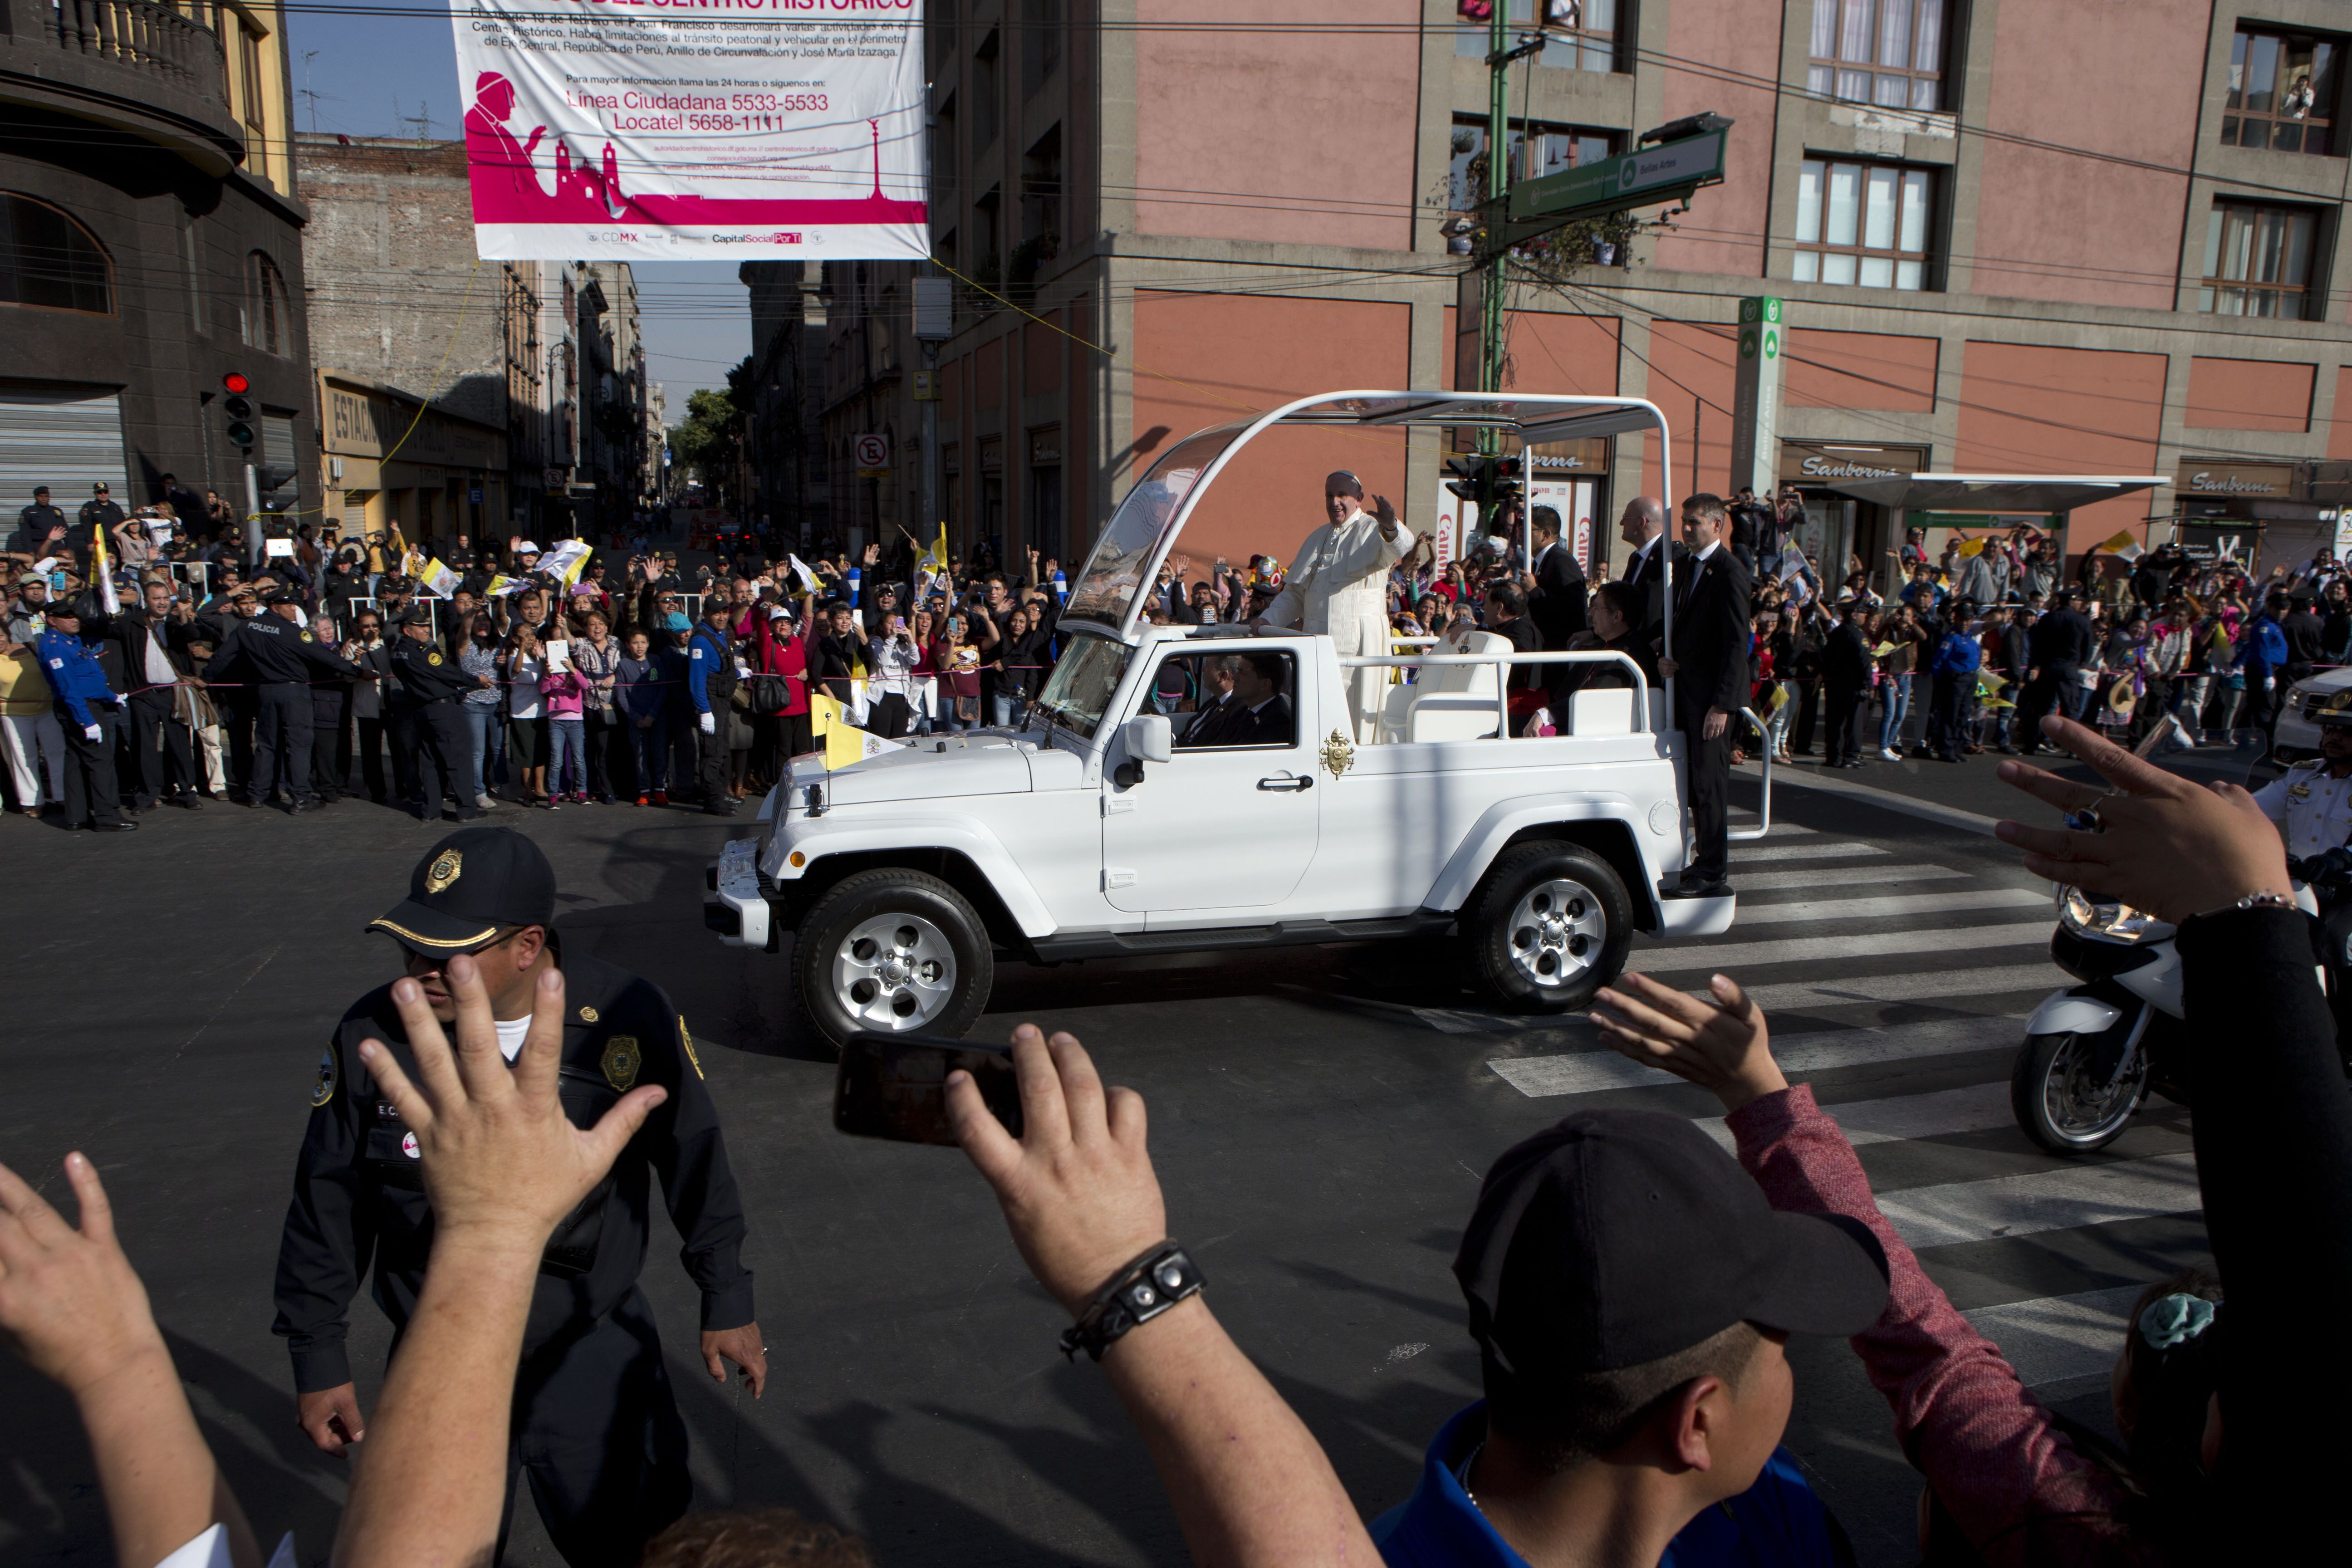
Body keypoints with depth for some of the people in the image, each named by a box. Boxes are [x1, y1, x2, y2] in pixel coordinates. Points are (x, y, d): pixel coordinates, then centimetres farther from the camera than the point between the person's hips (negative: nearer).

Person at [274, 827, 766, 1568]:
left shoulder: (629, 1016, -16)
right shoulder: (372, 1034, -13)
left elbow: (694, 1158, -3)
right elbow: (329, 1200, 0)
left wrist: (726, 1300, 4)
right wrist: (318, 1355, 6)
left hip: (598, 1352, -1)